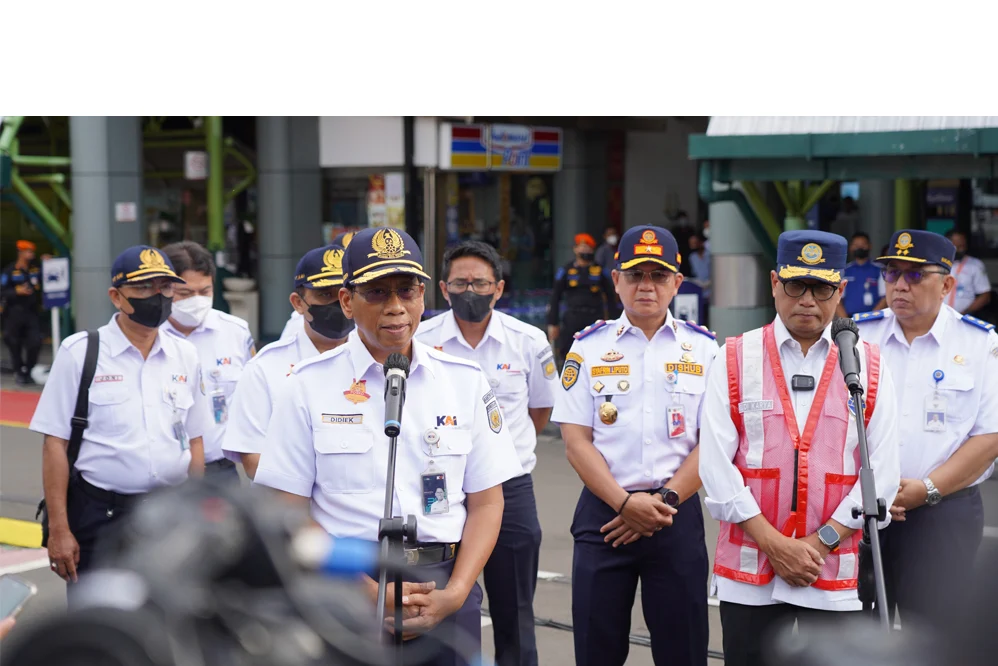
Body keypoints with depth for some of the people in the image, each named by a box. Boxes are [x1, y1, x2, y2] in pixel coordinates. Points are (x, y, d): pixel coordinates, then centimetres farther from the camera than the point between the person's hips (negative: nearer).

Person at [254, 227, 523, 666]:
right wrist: (368, 593, -12)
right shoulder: (309, 385, 1)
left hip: (444, 585, 2)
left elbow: (486, 503, 7)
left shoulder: (466, 381, 7)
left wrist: (454, 594, -7)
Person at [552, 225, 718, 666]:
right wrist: (624, 503, -12)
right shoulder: (588, 346, 4)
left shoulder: (704, 349, 5)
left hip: (677, 513, 0)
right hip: (604, 512, 0)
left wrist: (665, 500, -11)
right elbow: (576, 441, -1)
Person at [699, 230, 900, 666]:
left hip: (834, 571, 0)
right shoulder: (734, 360, 2)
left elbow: (882, 472, 0)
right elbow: (715, 464, -4)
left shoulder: (869, 367, 5)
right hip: (748, 571, 0)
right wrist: (773, 543, -10)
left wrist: (822, 542, -8)